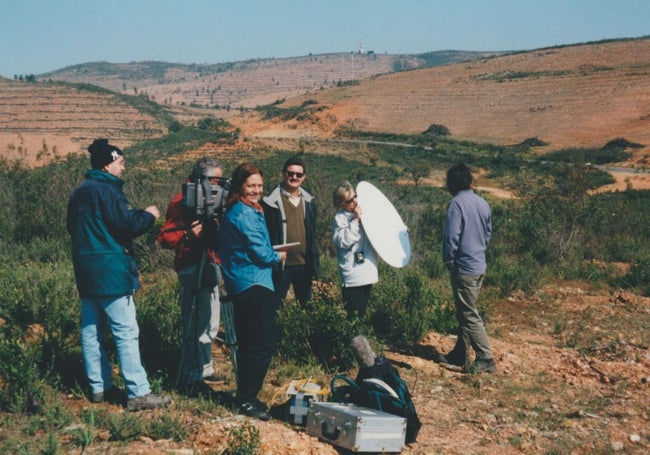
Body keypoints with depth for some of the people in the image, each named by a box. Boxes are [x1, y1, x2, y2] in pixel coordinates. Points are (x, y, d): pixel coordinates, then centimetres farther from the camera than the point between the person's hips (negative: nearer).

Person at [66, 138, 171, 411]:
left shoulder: (79, 193, 14)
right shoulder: (107, 190, -14)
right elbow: (128, 225, -18)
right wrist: (148, 215, 0)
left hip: (85, 271, 9)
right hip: (110, 271, -9)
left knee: (91, 330, 11)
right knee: (126, 332, -8)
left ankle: (98, 388, 19)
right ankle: (138, 393, -8)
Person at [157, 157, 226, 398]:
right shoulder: (182, 201, -12)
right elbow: (165, 238, -18)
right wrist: (188, 235, -33)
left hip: (210, 265, 10)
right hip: (193, 267, -10)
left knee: (209, 324, 19)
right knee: (197, 326, -9)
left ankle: (203, 369, 34)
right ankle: (190, 380, -3)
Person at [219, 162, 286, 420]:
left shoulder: (239, 211, 16)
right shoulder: (245, 214, -16)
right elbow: (261, 253, -17)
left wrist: (271, 254, 8)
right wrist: (278, 257, 2)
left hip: (242, 285, 11)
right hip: (253, 284, -11)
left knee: (248, 342, 16)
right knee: (264, 342, -8)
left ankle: (245, 396, 25)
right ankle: (247, 399, -2)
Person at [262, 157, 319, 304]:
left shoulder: (309, 202, 10)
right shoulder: (271, 202, -5)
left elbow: (312, 235, 13)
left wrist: (314, 264, 10)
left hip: (303, 265, 4)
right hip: (281, 266, -4)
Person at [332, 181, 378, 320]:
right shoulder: (340, 218, -8)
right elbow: (343, 241, -21)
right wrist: (355, 221, -21)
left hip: (368, 272, 6)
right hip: (352, 276, -6)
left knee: (363, 312, 14)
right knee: (354, 315, -6)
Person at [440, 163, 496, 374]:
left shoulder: (457, 204, -17)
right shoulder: (483, 203, 6)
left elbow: (451, 237, -19)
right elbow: (488, 233, 15)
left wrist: (448, 261, -5)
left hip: (464, 267, -8)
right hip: (479, 265, 8)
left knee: (469, 315, -2)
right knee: (465, 312, 17)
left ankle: (485, 359, -1)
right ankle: (460, 354, 26)